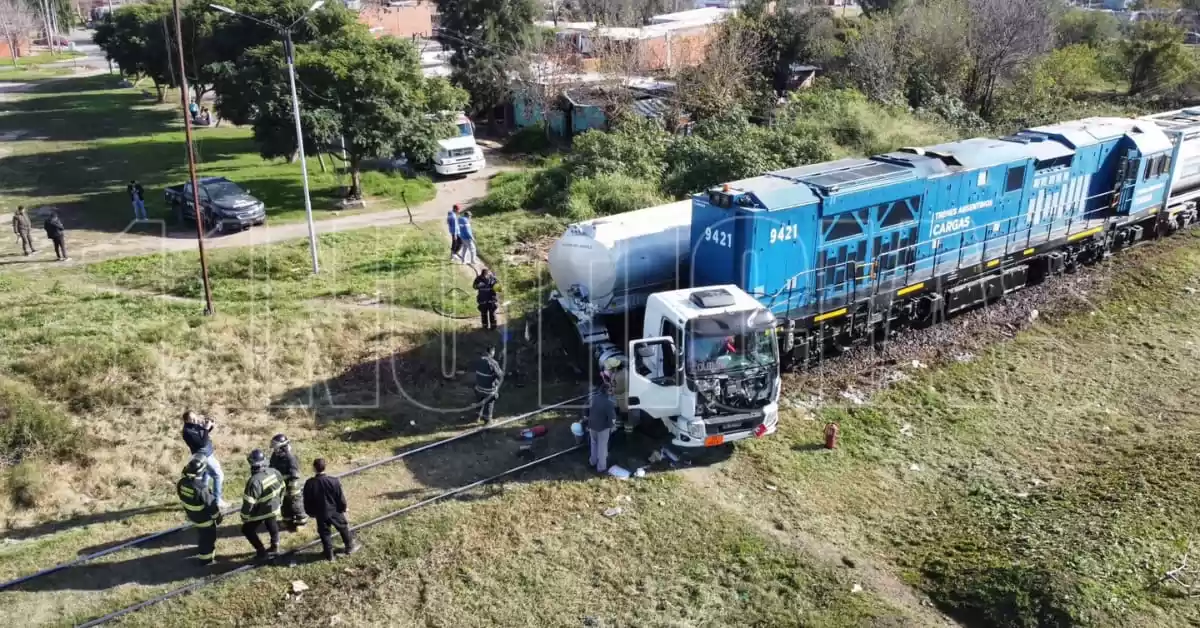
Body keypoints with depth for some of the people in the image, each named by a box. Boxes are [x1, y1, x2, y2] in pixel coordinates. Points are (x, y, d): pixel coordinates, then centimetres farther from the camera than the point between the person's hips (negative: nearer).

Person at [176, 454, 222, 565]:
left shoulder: (182, 482, -17)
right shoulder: (201, 489, -39)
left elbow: (184, 497, 3)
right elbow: (211, 504, -26)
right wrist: (217, 517, -7)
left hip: (192, 515, 7)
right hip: (204, 518, -7)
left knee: (203, 535, 33)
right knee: (208, 538, 16)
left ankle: (202, 550, 55)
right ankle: (206, 560, 33)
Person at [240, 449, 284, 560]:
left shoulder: (254, 481, -34)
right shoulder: (274, 472, -13)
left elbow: (248, 502, -27)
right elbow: (281, 488, 4)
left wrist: (244, 517, -11)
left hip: (260, 512, -6)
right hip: (274, 508, 6)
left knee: (247, 529, 15)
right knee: (272, 526, 29)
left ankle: (262, 551, 18)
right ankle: (275, 547, 46)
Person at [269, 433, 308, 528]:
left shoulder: (290, 458, -26)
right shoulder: (275, 456, -2)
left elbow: (294, 475, -25)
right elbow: (272, 469, 13)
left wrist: (293, 487, -24)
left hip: (290, 486, -8)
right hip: (280, 485, 8)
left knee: (295, 504, 5)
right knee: (285, 504, 20)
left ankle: (300, 521, 20)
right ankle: (288, 519, 37)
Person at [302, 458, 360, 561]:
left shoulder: (309, 484, -13)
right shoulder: (333, 481, -18)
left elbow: (307, 502, -3)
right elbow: (341, 498, -10)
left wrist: (312, 512, 13)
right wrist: (343, 509, 7)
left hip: (320, 514, 1)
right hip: (335, 511, -1)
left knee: (324, 533, 15)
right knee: (343, 528, 20)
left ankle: (329, 554, 20)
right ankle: (349, 547, 34)